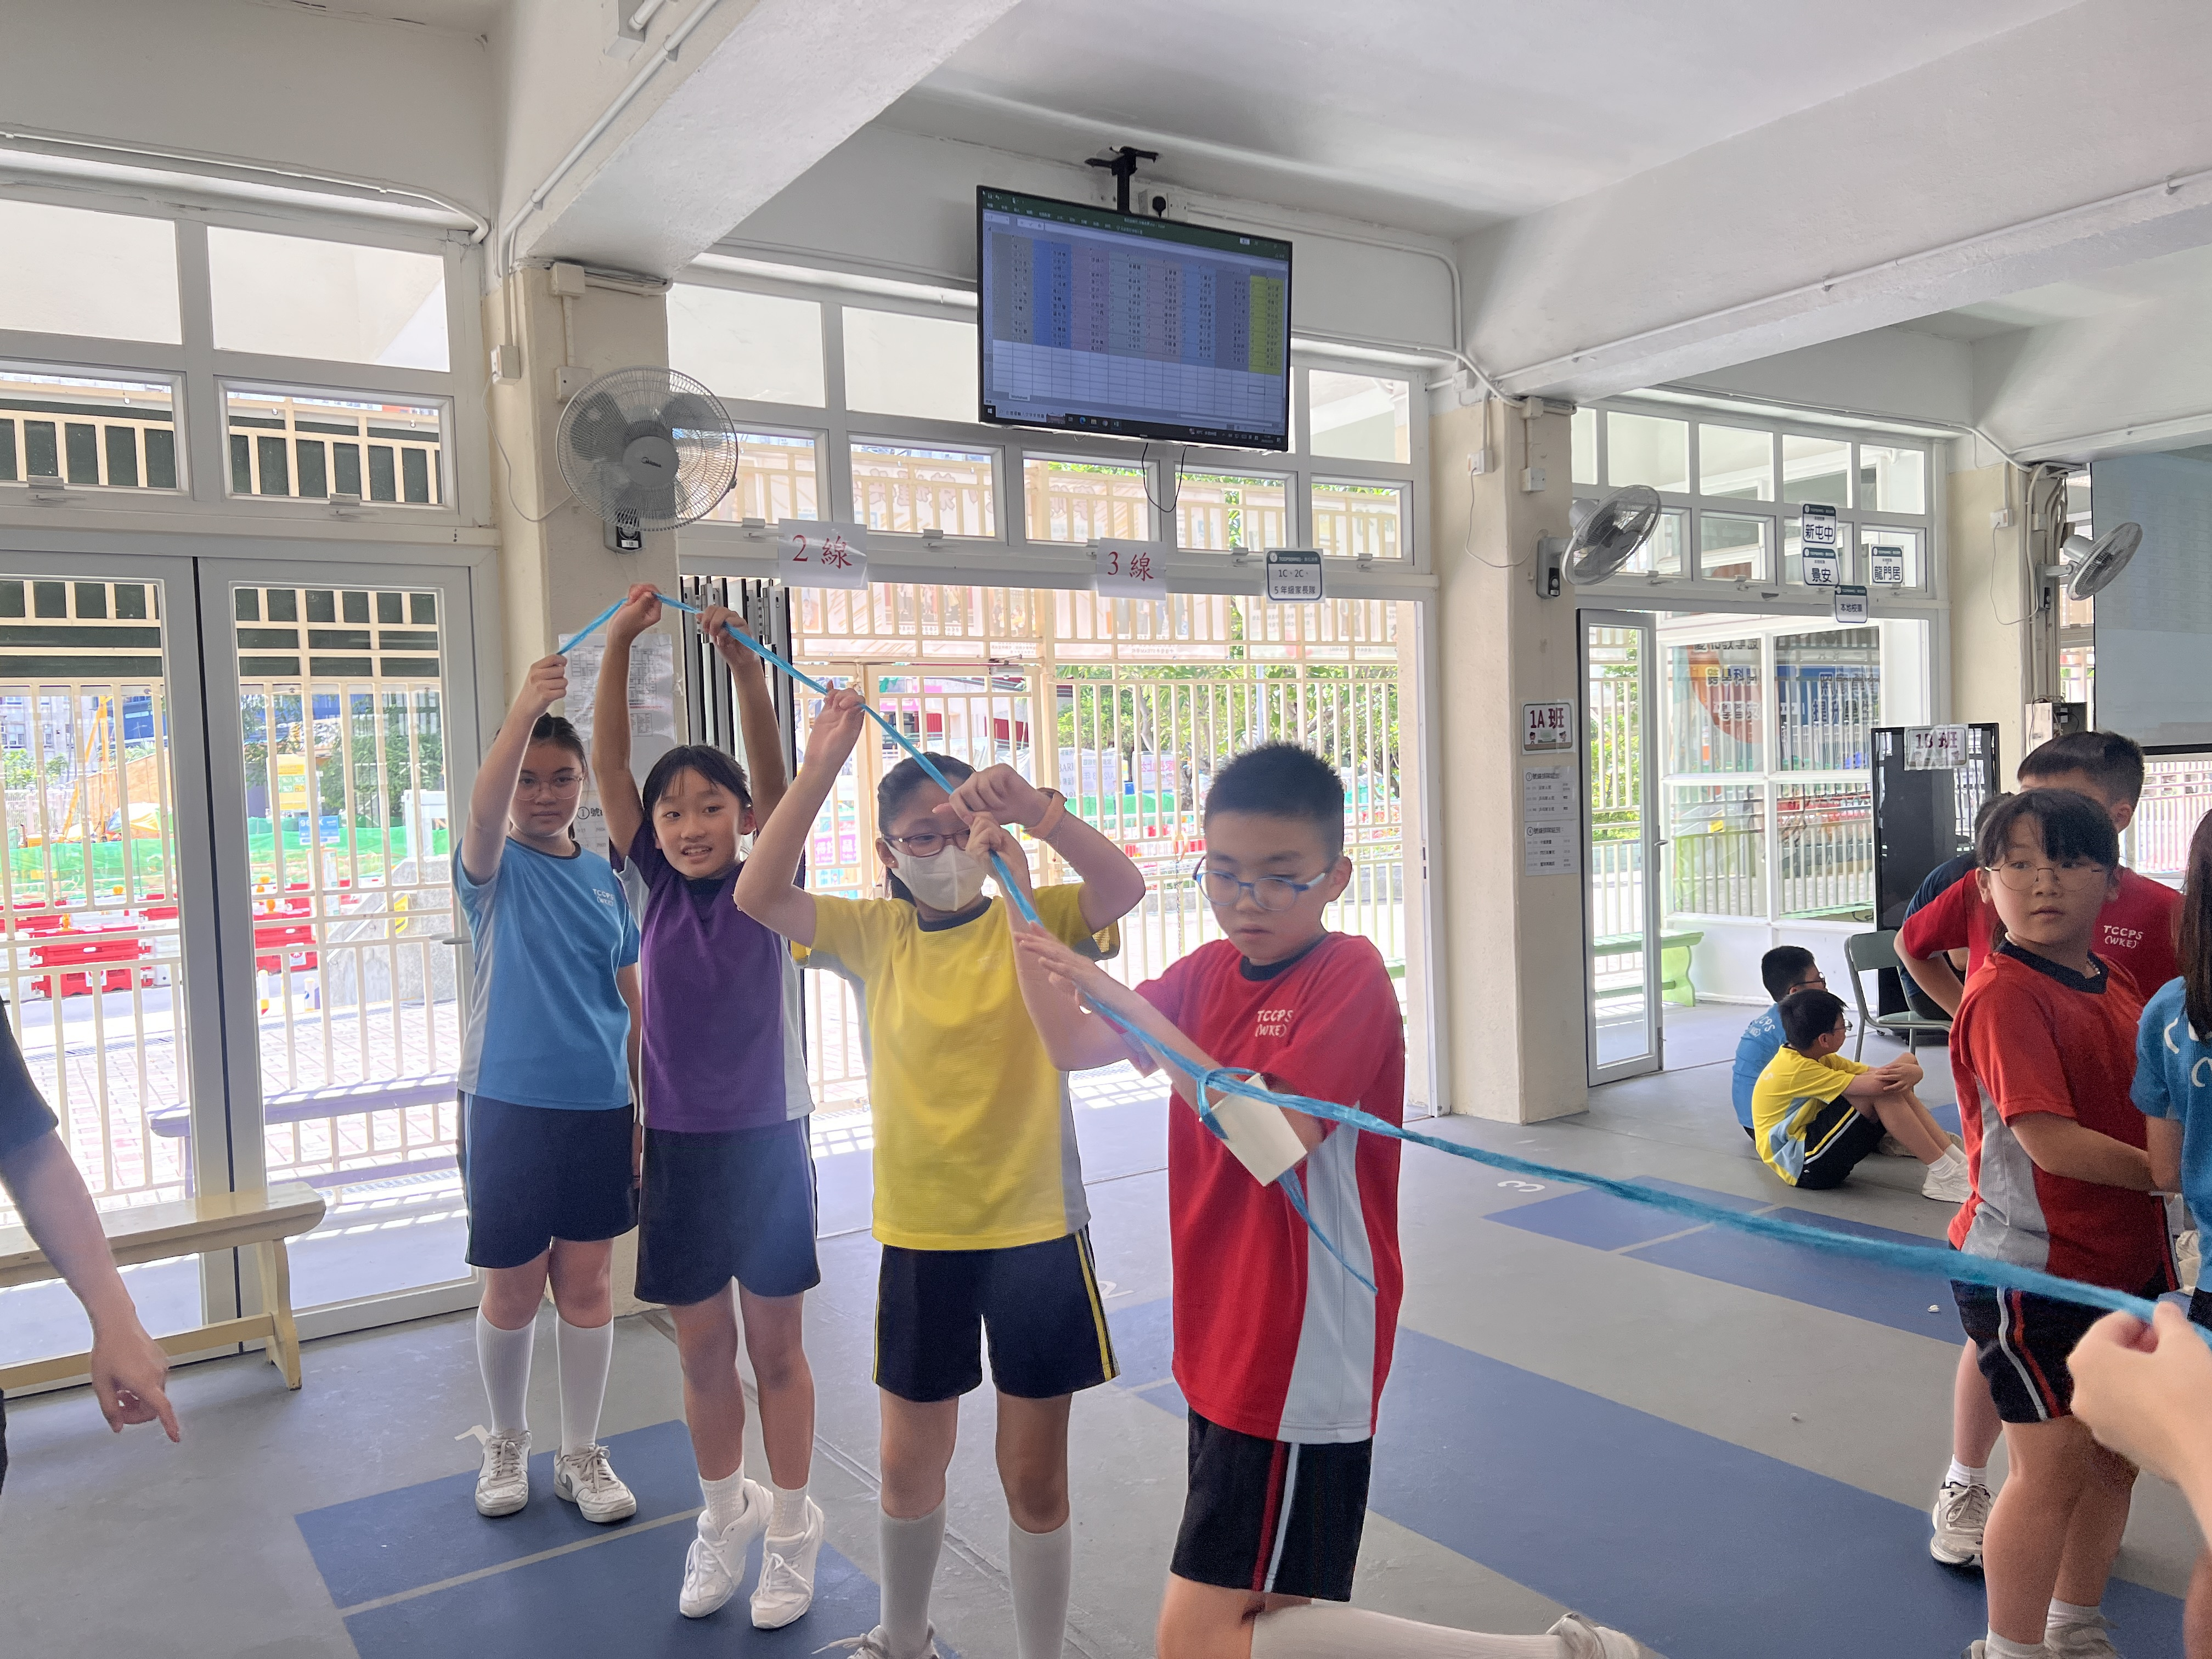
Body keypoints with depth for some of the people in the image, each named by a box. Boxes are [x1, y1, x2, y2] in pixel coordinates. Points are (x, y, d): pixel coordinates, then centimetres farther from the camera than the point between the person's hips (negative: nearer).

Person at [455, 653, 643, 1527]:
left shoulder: (607, 878, 6)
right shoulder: (494, 868, -4)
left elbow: (633, 1002, 9)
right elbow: (483, 810, -28)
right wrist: (523, 711, -43)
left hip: (599, 1106, 3)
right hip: (509, 1105, -3)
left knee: (587, 1283, 11)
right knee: (512, 1290, 9)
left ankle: (582, 1455, 26)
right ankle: (507, 1444, 32)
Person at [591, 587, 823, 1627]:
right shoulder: (658, 884, 1)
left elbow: (773, 777, -20)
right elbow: (608, 766, -7)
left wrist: (741, 658, -30)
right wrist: (618, 644, -18)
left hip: (766, 1139, -2)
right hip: (676, 1146, 3)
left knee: (775, 1347, 10)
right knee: (702, 1350, 13)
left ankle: (791, 1529, 28)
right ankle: (725, 1515, 35)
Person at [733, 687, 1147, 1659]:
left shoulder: (1033, 921, -7)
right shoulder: (876, 935, -1)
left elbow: (1123, 887, -26)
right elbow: (757, 896, -15)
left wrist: (1037, 811, -42)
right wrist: (820, 770, -23)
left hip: (1036, 1228, -2)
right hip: (917, 1233, 3)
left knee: (1034, 1471, 10)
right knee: (909, 1464, 19)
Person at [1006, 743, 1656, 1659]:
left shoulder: (1351, 973, -16)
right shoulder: (1209, 971, 5)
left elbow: (1274, 1138, -28)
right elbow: (1070, 1048, 8)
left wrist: (1122, 999, -30)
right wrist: (1021, 912, -5)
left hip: (1301, 1364, -8)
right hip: (1224, 1347, 8)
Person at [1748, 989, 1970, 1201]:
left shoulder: (1821, 1060, 9)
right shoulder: (1795, 1069, -23)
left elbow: (1881, 1074, 1)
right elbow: (1875, 1083, -28)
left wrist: (1910, 1072, -22)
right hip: (1802, 1166, -10)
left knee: (1895, 1086, -2)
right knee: (1881, 1090, -22)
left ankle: (1958, 1162, 0)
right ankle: (1944, 1174, -14)